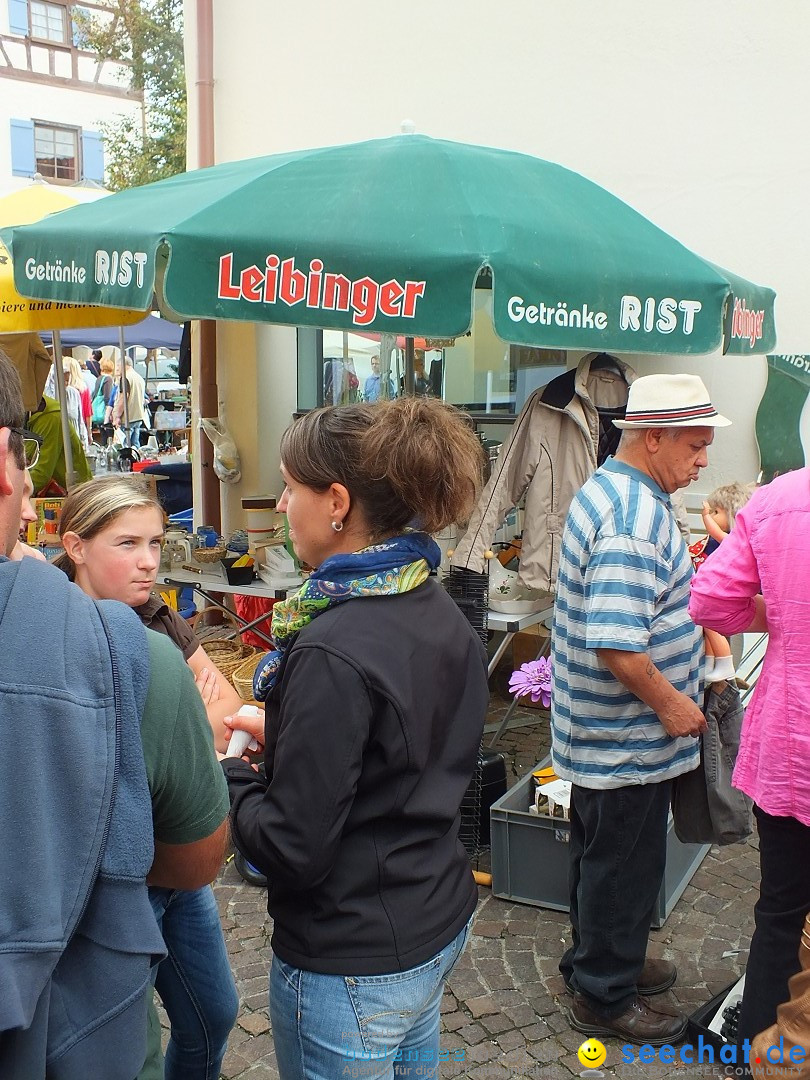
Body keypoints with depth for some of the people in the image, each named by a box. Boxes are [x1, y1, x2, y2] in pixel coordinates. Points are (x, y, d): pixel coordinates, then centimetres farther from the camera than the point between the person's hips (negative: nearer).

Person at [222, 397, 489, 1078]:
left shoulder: (333, 652, -27)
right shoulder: (441, 612, -1)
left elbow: (294, 847, -24)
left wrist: (223, 770, -8)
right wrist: (284, 735, 7)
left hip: (353, 967, -8)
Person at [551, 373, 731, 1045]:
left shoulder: (606, 489, 7)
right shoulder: (636, 519, -27)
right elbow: (616, 647, -32)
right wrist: (669, 703, -19)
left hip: (600, 731, 10)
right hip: (629, 737, -10)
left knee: (601, 853, 24)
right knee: (625, 866, 7)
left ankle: (599, 961, 42)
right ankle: (606, 999, 25)